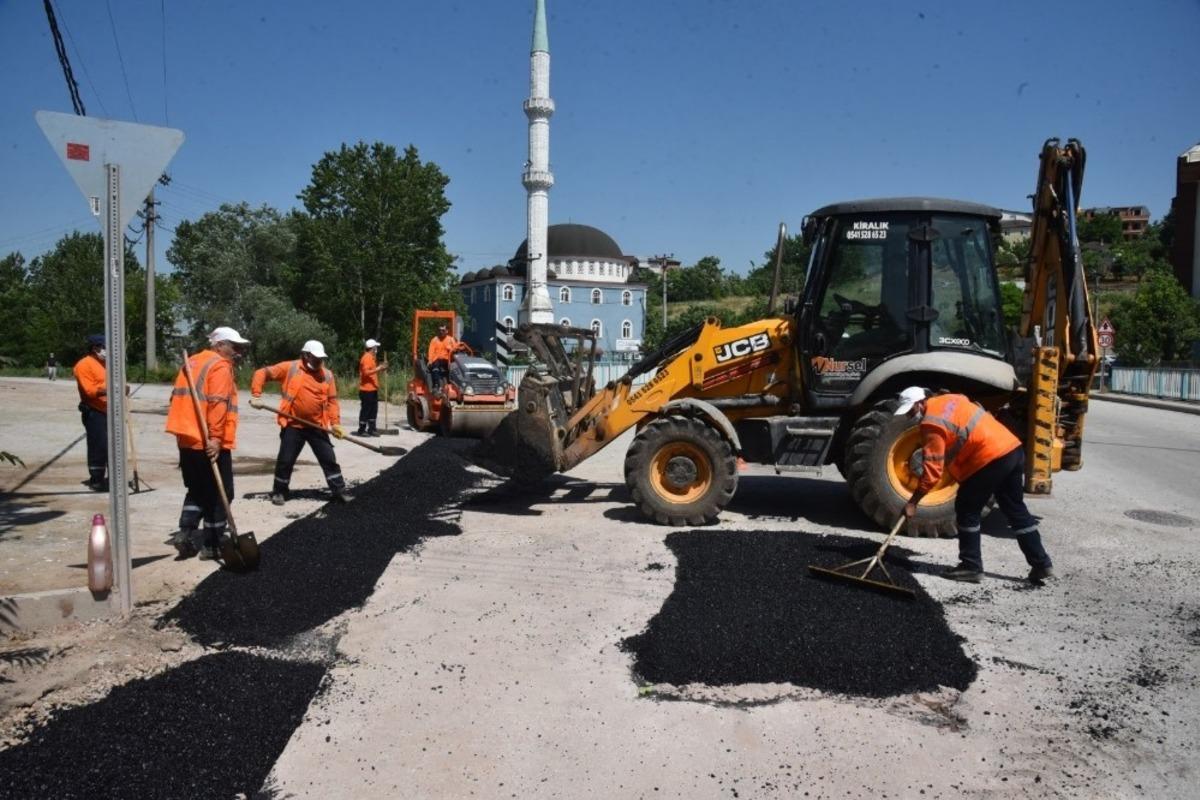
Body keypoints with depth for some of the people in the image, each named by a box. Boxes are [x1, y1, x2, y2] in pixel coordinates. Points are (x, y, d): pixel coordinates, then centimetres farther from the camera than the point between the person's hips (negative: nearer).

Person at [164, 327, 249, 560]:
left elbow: (180, 398, 19)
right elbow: (218, 404, -22)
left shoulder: (192, 362, 17)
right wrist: (216, 438, -24)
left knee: (197, 490, 21)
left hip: (187, 440, 9)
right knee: (219, 495, 2)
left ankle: (185, 532, 9)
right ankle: (211, 545, 7)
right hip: (210, 443, -8)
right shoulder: (220, 366, -11)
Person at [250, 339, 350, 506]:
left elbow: (332, 400, 4)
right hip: (293, 425, -2)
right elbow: (262, 373, -3)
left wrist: (335, 423, -5)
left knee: (329, 459, 4)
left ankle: (339, 491, 13)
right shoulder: (290, 368, -5)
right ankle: (279, 492, 25)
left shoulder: (327, 375, 2)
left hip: (318, 426, 2)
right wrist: (256, 395, -12)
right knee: (285, 460, 7)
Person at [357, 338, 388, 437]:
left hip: (372, 388, 10)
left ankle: (371, 429, 16)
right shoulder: (367, 358, -14)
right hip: (367, 389, -10)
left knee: (373, 410, 11)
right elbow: (366, 372, -23)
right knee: (365, 410, -5)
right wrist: (378, 369, -27)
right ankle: (362, 430, 1)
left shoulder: (371, 357, 17)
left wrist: (380, 368, 16)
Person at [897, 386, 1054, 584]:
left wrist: (913, 502, -8)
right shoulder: (949, 399, 15)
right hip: (1013, 449, 9)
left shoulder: (932, 423, -11)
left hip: (991, 458, -9)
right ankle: (1041, 564, 21)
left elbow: (932, 470, -13)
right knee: (1016, 510, 17)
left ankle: (971, 567, 8)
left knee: (966, 510, 3)